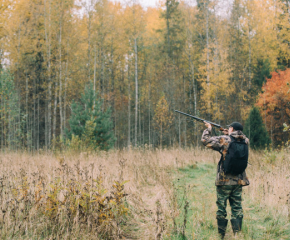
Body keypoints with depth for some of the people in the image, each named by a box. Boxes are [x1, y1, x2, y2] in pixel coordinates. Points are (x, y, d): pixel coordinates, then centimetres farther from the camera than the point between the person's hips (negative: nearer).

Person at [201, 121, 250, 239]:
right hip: (239, 180, 4)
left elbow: (205, 140, -7)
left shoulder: (224, 140, -13)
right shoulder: (245, 141, 2)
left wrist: (208, 129, 8)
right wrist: (228, 135, 19)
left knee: (221, 208, 7)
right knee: (237, 208, 10)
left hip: (224, 181, -4)